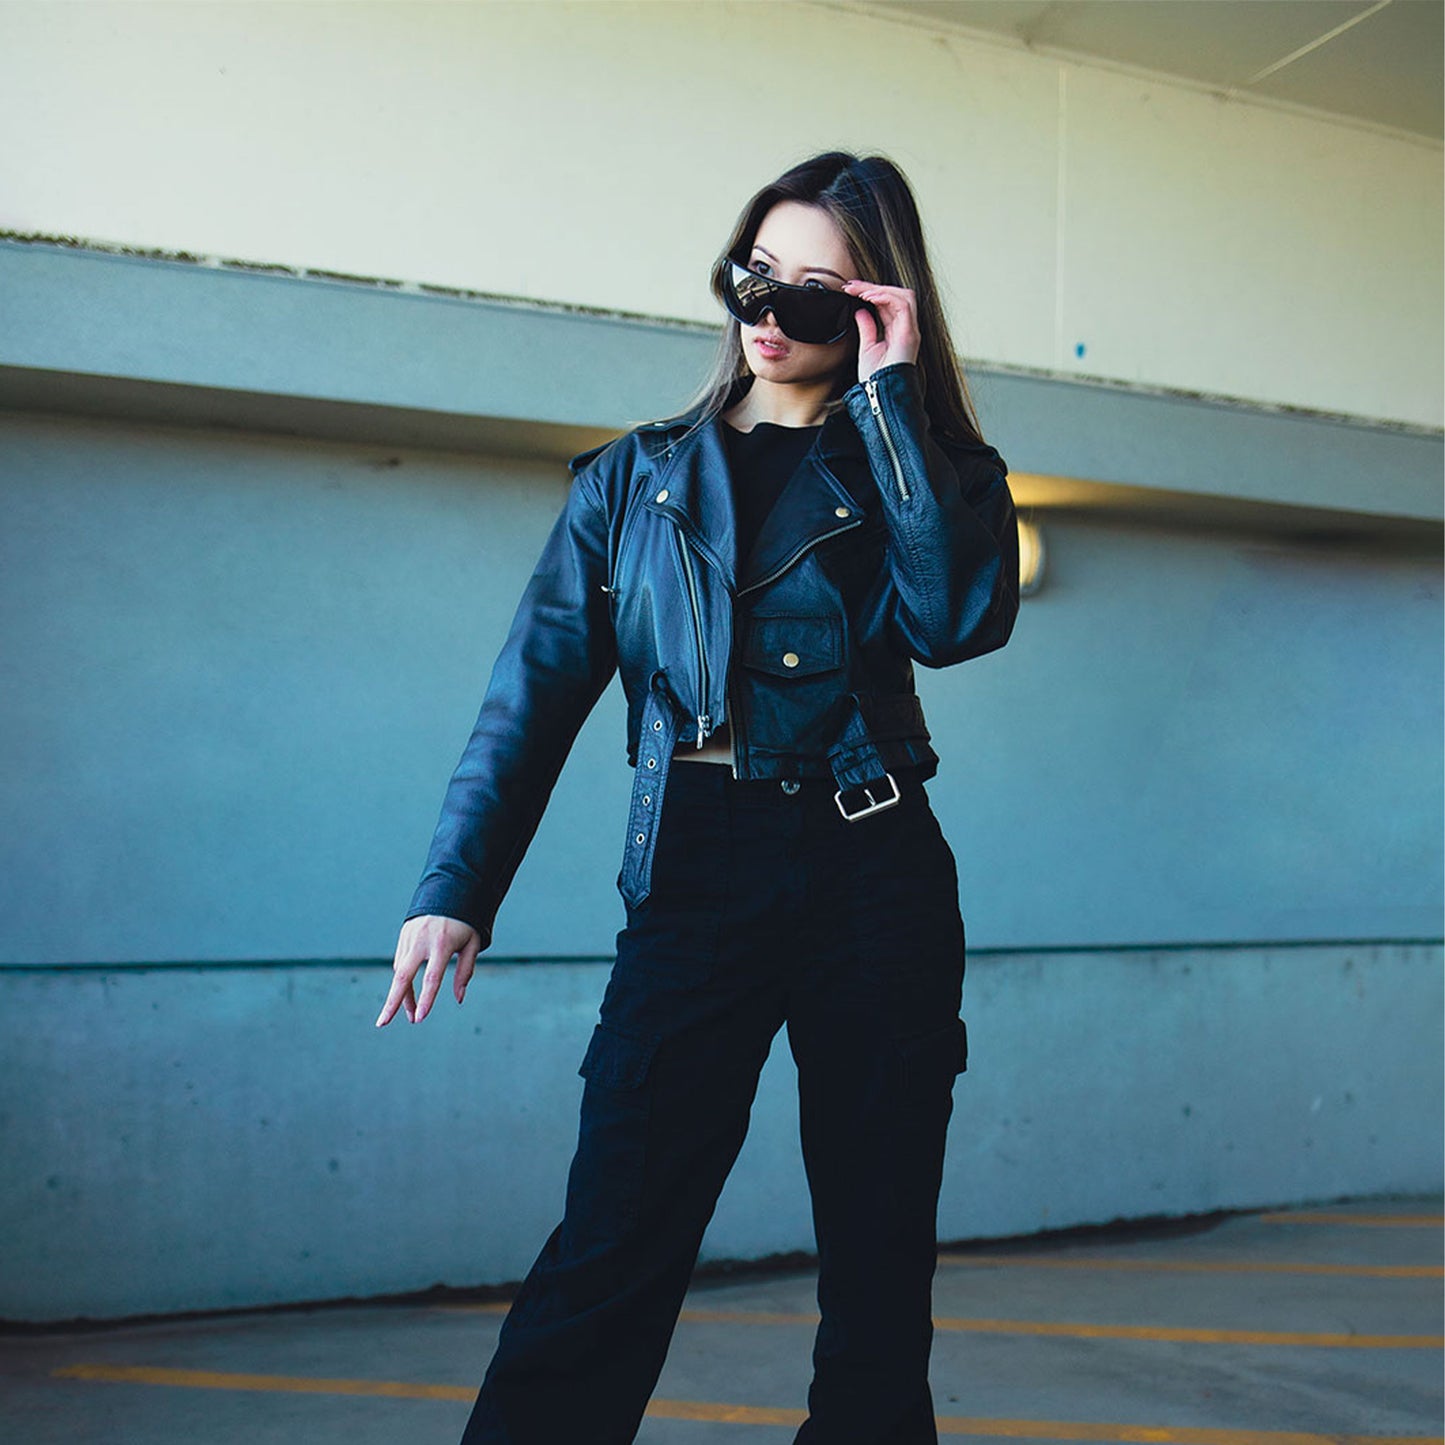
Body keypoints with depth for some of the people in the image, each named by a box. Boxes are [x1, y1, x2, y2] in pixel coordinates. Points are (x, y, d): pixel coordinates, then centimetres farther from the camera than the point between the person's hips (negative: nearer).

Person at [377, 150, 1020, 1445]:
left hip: (874, 876, 1)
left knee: (879, 1255, 6)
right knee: (614, 1247, -9)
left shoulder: (915, 468, 12)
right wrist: (456, 888, -5)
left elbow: (958, 621, -10)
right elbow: (541, 686, 6)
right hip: (696, 873, 0)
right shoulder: (639, 476, 13)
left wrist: (889, 398, -7)